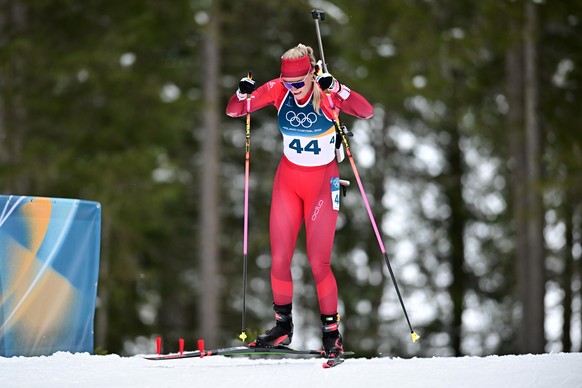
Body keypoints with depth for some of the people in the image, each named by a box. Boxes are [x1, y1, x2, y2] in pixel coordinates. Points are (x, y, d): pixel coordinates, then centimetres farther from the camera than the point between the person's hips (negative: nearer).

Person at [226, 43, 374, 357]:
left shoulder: (327, 94, -18)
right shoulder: (278, 90, -9)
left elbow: (366, 111, -33)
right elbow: (234, 111, -5)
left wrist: (336, 89, -46)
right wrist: (243, 94, -26)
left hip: (322, 182, -4)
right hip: (288, 178, 4)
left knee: (318, 262, -7)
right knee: (279, 258, 2)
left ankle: (331, 331, 7)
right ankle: (283, 326, 18)